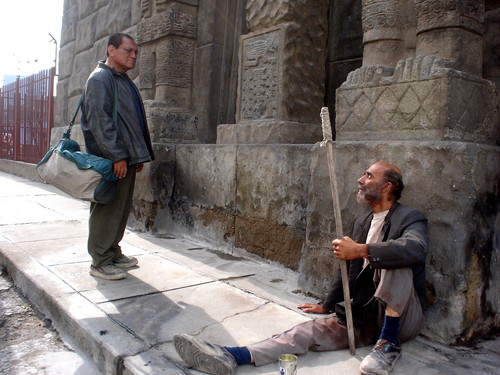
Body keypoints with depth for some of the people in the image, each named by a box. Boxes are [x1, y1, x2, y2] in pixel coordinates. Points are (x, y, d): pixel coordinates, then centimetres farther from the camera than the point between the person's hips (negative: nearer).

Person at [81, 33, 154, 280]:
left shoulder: (125, 81, 22)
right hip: (110, 159, -9)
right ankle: (100, 262, 7)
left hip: (126, 158, 9)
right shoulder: (100, 78, -8)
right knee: (107, 209, -3)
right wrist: (117, 155, -20)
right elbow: (100, 121, -17)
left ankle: (113, 253, 26)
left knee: (122, 207, 14)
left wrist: (139, 154, 17)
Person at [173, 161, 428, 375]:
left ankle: (388, 344, -26)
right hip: (363, 317, 6)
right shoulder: (361, 223, 14)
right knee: (306, 331, -16)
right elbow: (348, 269, 23)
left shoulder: (410, 219, -8)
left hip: (400, 317, -5)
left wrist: (362, 250, -35)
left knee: (394, 262, -32)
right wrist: (327, 306, 26)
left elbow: (416, 249, -34)